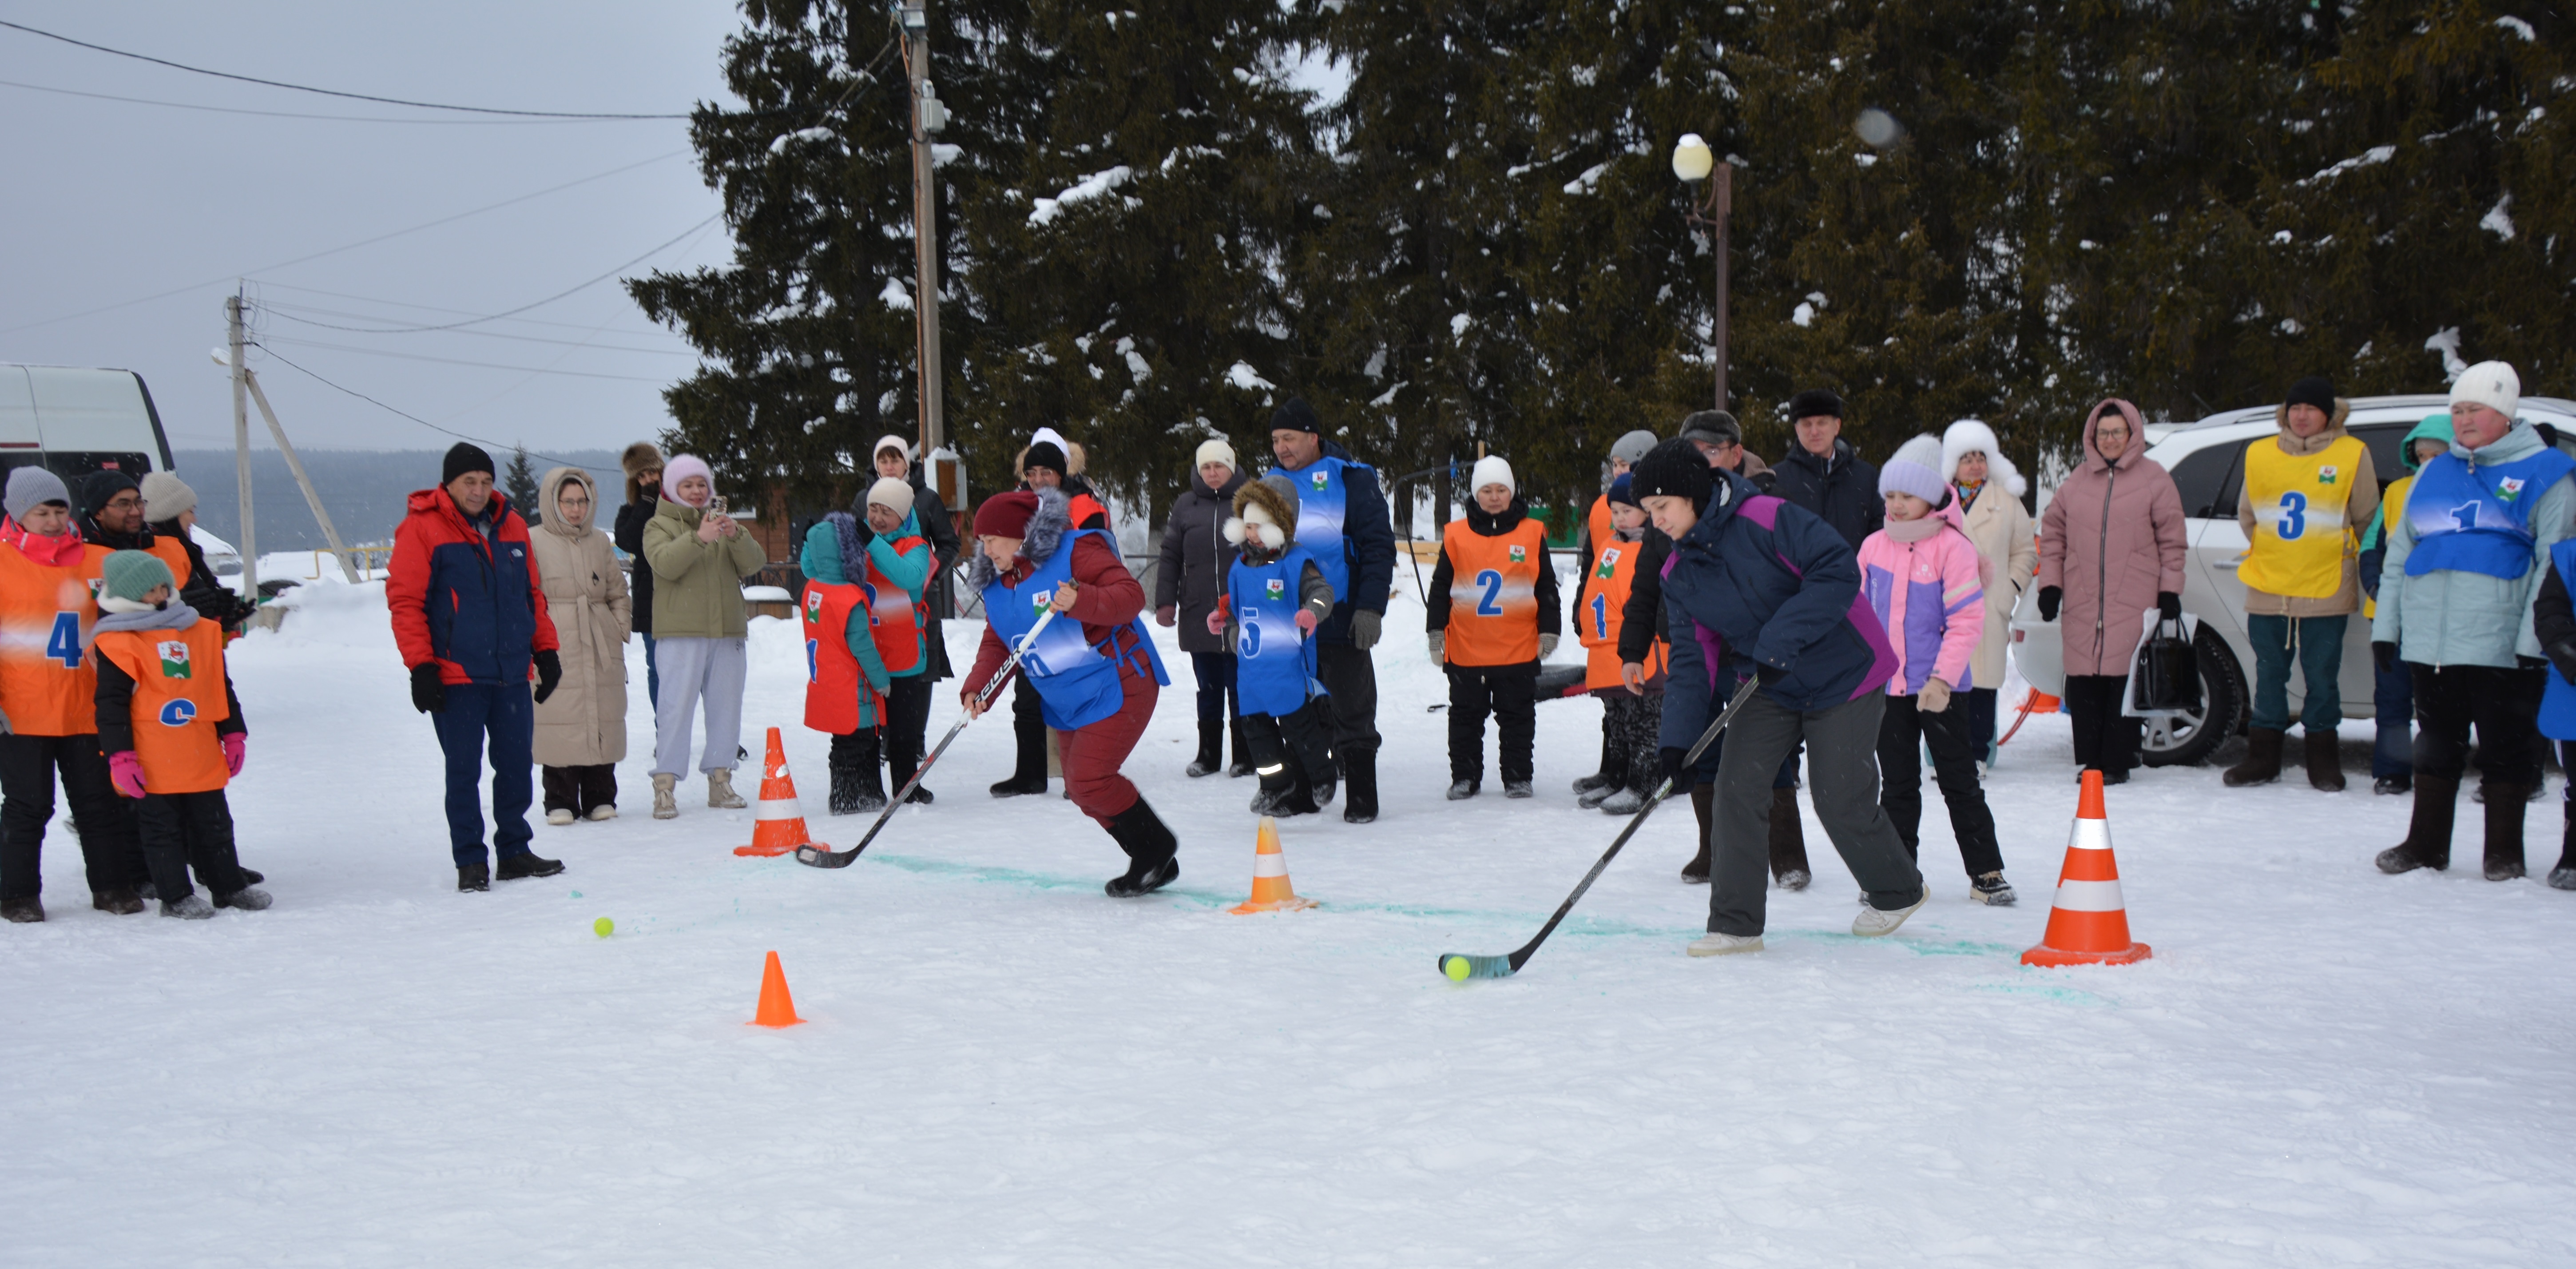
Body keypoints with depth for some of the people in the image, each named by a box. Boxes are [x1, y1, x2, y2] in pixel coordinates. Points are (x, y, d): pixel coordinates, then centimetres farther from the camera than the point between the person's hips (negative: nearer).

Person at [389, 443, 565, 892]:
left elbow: (533, 594, 19)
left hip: (513, 674, 5)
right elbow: (404, 600, -9)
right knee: (464, 771, 1)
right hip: (456, 676, -5)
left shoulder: (512, 526, 11)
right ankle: (470, 862, 9)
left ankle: (515, 851, 20)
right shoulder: (422, 529, -6)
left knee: (517, 765, 9)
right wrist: (420, 666, -13)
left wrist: (545, 650, 14)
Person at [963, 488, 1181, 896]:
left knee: (1088, 779, -17)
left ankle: (1157, 846, 5)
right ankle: (1155, 862, 24)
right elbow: (996, 646, 9)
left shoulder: (1074, 552, -16)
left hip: (1118, 686, -9)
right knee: (1083, 789, 10)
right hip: (1066, 704, 9)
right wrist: (977, 688, -9)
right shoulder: (996, 587, 9)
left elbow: (1131, 595, -25)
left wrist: (1082, 601, -42)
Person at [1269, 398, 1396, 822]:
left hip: (1342, 625, -5)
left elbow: (1379, 546, -7)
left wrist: (1371, 608, -16)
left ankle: (1361, 799, 10)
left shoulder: (1351, 480, -5)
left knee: (1352, 715, 2)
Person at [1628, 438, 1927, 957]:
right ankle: (1736, 923, 0)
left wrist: (1780, 640, -33)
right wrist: (1678, 738, -13)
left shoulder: (1768, 519, -23)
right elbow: (1693, 657, -1)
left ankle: (1898, 891, 27)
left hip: (1842, 673, -6)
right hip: (1767, 685, 6)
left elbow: (1838, 570, -29)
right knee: (1738, 785, -9)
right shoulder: (1678, 574, -1)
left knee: (1840, 800, -2)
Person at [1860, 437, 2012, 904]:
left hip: (1941, 687, -4)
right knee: (1897, 786, 11)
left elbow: (1967, 621, -13)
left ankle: (1987, 872, 10)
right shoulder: (1873, 547, 5)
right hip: (1888, 686, 4)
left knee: (1960, 782, 2)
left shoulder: (1952, 547, -11)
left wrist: (1942, 677, -18)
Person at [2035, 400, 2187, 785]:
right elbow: (2053, 532, 16)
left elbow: (2171, 539, 5)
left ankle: (2117, 763, 2)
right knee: (2084, 683, 0)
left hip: (2133, 604, -3)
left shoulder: (2153, 479, 4)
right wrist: (2050, 584, 8)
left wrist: (2170, 590, 1)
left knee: (2125, 682, -5)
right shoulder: (2077, 480, 13)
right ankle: (2090, 761, 8)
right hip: (2082, 602, 3)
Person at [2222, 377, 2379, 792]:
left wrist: (2340, 555, 10)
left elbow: (2367, 521, 6)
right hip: (2268, 588, 3)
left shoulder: (2352, 455, -1)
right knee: (2269, 675, 8)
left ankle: (2322, 760, 13)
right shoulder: (2259, 455, 6)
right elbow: (2247, 515, 18)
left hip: (2326, 590, -2)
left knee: (2322, 676, 2)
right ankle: (2263, 757, 15)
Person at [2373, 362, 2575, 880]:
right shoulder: (2434, 474, 16)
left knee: (2506, 747, 2)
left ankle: (2504, 852, 12)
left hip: (2501, 642, -5)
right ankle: (2426, 845, 20)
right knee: (2436, 743, 11)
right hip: (2429, 640, 5)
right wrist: (2385, 625, 12)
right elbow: (2398, 555, 18)